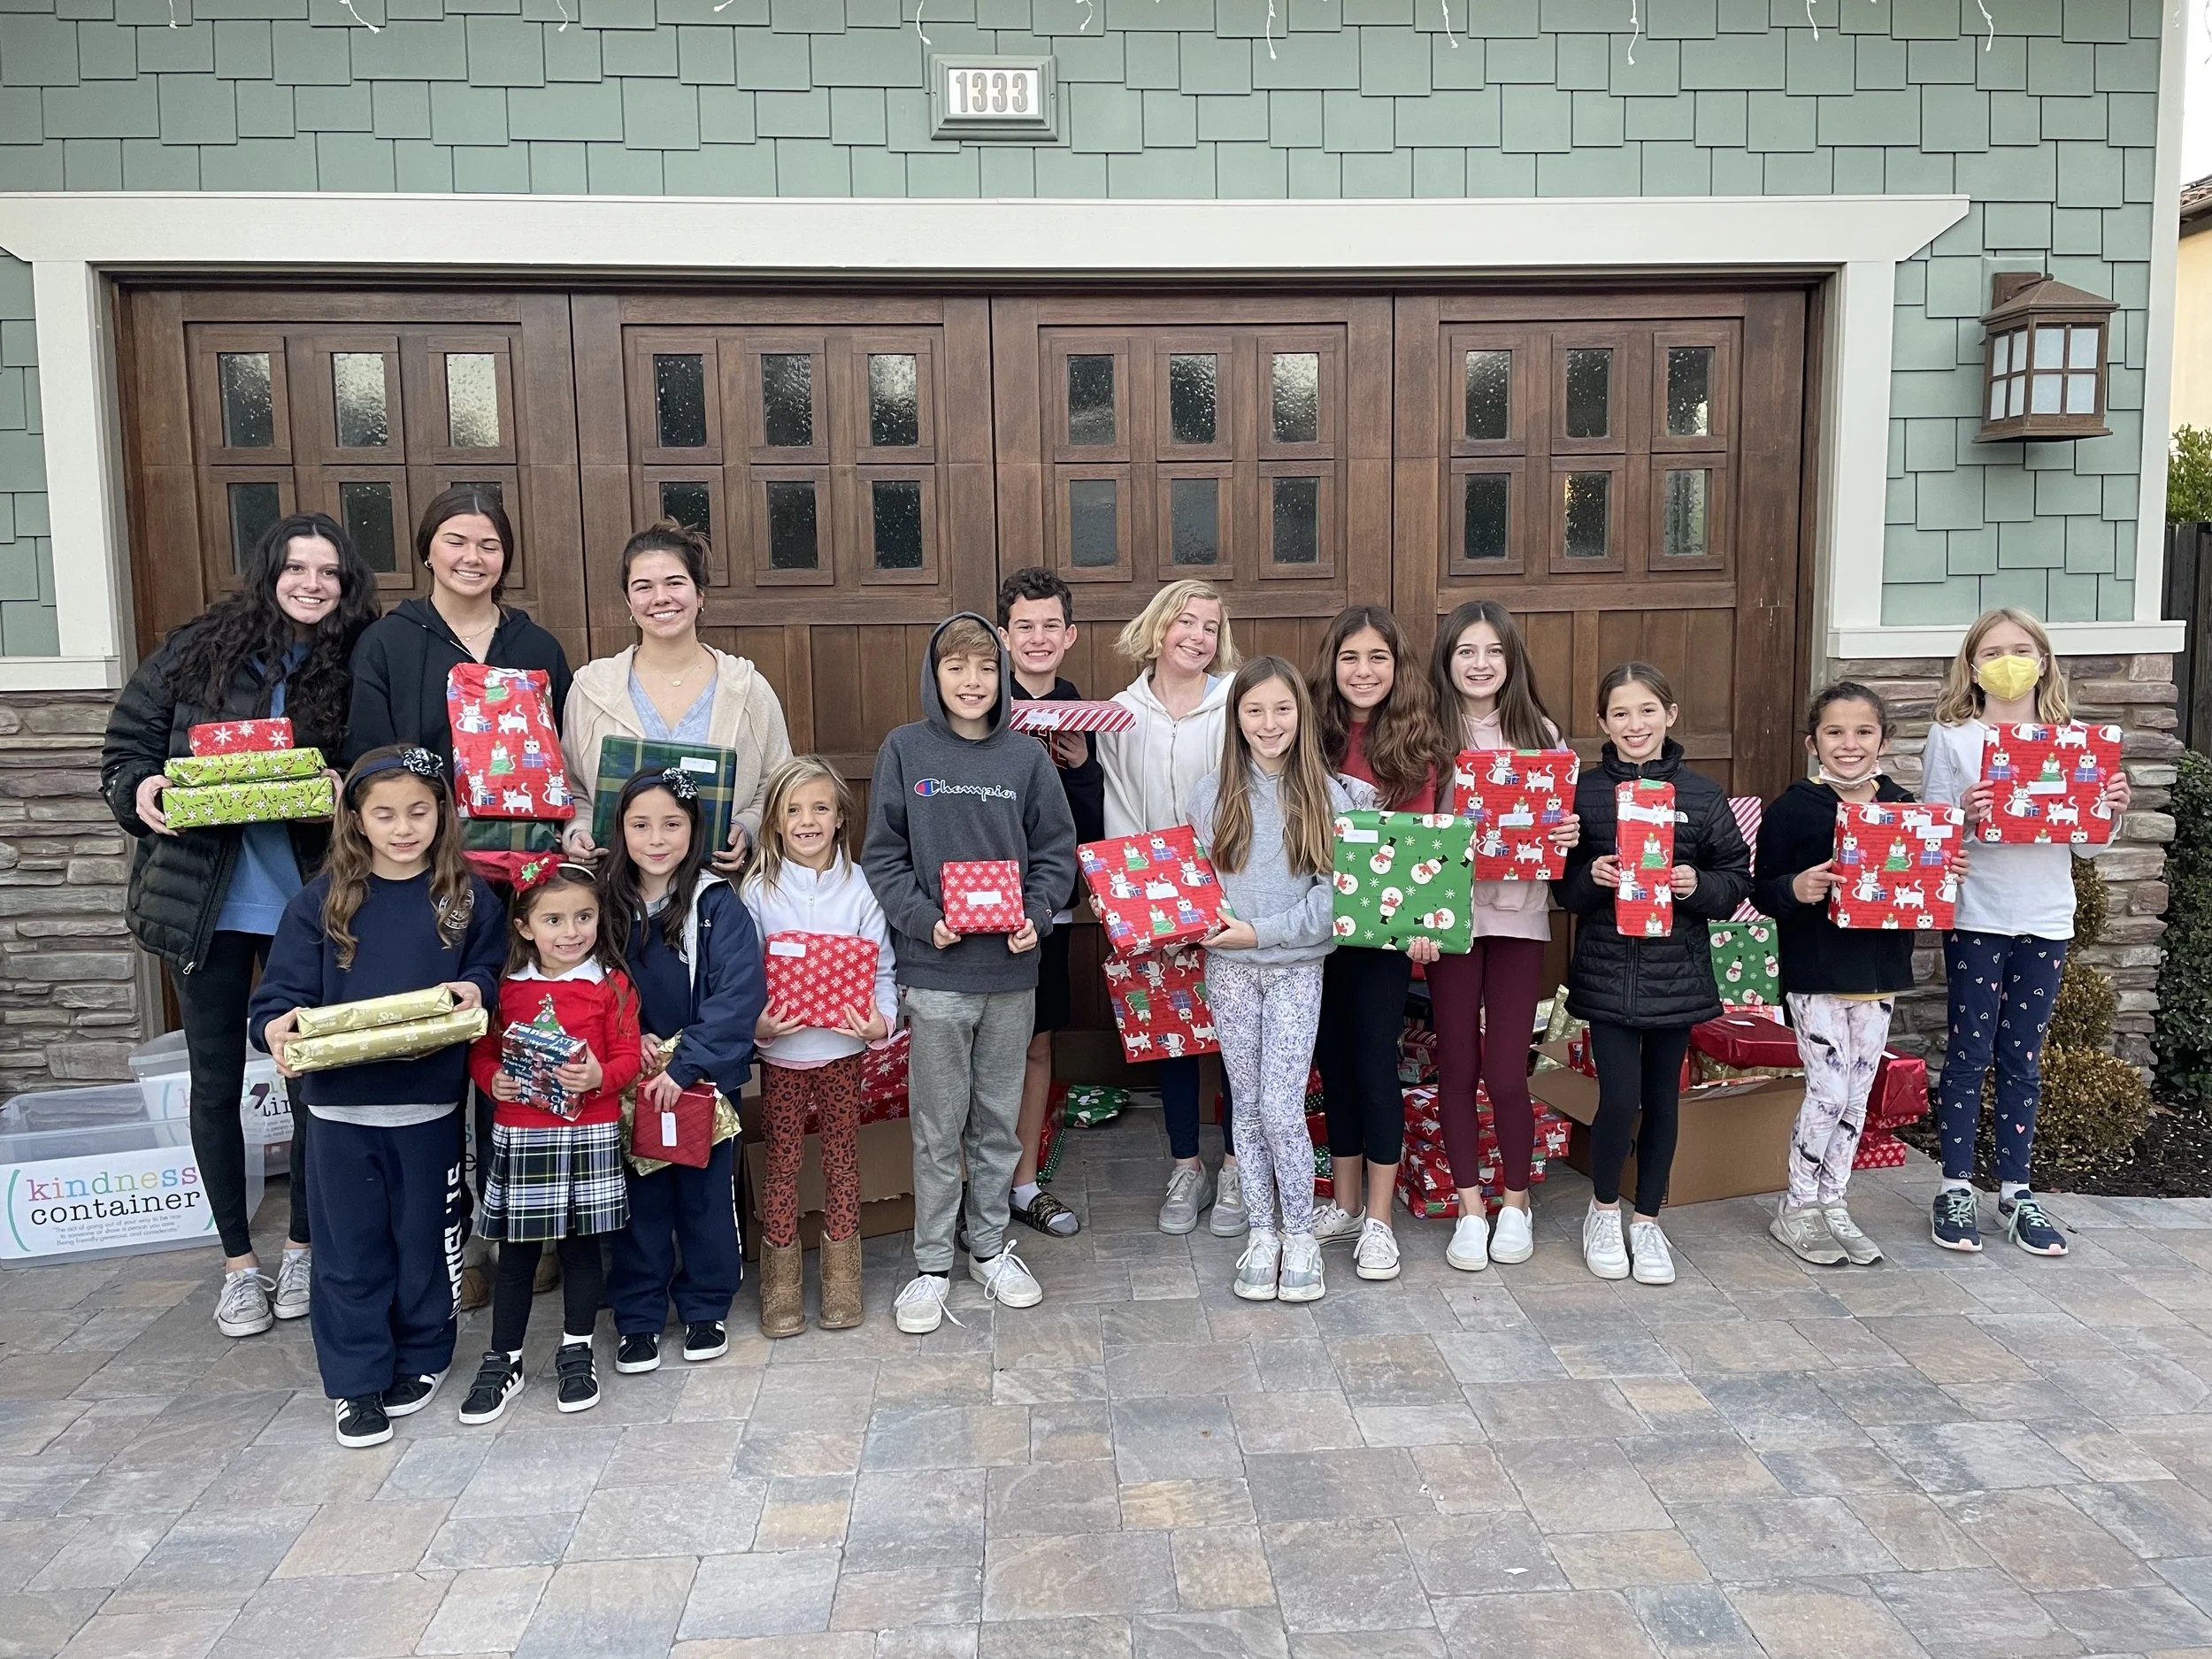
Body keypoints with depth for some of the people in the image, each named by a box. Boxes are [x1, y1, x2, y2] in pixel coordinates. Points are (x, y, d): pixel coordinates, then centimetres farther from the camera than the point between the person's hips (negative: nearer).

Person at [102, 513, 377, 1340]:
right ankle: (239, 1263, 24)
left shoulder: (357, 669, -1)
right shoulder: (198, 648, -1)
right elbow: (126, 743, 4)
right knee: (216, 1083, 9)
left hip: (308, 904, 0)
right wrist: (142, 791, -16)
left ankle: (301, 1249, 26)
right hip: (201, 901, 0)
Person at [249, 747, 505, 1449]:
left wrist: (474, 991, -15)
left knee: (427, 1240, 12)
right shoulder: (322, 899, 0)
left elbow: (490, 972, 6)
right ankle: (355, 1380, 22)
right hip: (341, 1106, 0)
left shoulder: (468, 897, 1)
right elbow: (282, 992, -3)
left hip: (429, 1104, 0)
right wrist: (277, 1028, -23)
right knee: (350, 1248, 8)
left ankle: (422, 1357, 32)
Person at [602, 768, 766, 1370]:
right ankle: (637, 1317, 25)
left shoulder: (717, 905, -11)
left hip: (705, 1078, -2)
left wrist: (686, 1062, -23)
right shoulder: (607, 902, 0)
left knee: (705, 1195, 11)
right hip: (631, 1082, 2)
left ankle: (706, 1308, 29)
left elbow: (739, 994, -18)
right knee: (638, 1200, 11)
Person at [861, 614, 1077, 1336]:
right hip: (936, 972, -2)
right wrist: (925, 920, -14)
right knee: (938, 1127, 7)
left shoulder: (1027, 756, 2)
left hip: (1012, 969, 2)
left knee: (1000, 1120, 14)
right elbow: (882, 855, -1)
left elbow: (1056, 852, 7)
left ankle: (991, 1247, 30)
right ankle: (932, 1263, 21)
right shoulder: (905, 750, -2)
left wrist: (1036, 915, -9)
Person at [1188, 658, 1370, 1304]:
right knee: (1247, 1105, 9)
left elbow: (1334, 892, -8)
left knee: (1281, 1108, -7)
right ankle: (1261, 1232, 21)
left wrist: (1263, 931, -15)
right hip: (1229, 968, 2)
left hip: (1297, 967, -2)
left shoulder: (1329, 797, -3)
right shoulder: (1212, 793, 2)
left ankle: (1300, 1234, 11)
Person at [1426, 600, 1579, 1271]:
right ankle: (1471, 1209, 22)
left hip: (1517, 914, 0)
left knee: (1506, 1071, 1)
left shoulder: (1539, 731, 3)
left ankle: (1516, 1204, 23)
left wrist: (1569, 836, -13)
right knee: (1456, 1067, 7)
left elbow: (1562, 821, 9)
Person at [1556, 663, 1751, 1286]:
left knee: (1662, 1100, 10)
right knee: (1620, 1098, -7)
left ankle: (1647, 1221, 29)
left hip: (1676, 971, 2)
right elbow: (1562, 886, 2)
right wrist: (1591, 876, -18)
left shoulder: (1702, 794, 1)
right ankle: (1603, 1210, 20)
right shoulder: (1582, 790, -2)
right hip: (1606, 971, -1)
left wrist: (1698, 885, -14)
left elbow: (1737, 879, 5)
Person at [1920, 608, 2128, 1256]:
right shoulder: (1951, 737, -3)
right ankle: (1957, 1190, 14)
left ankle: (2016, 1192, 21)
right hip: (1975, 918, -3)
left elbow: (2086, 844, 9)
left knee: (2023, 1057, 11)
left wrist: (2112, 811, -10)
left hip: (2046, 920, 3)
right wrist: (1963, 814, -25)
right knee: (1971, 1053, 4)